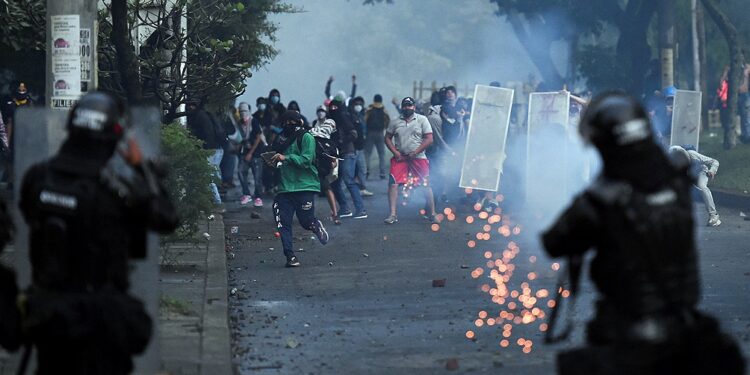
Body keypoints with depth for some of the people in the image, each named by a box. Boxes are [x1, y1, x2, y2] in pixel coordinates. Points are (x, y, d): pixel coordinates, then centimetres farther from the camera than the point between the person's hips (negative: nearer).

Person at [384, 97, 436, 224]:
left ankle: (432, 214, 11)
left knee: (426, 185, 0)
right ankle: (393, 214, -8)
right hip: (400, 158, 1)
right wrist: (396, 153, -5)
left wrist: (415, 153, -10)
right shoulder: (395, 122, 8)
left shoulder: (422, 120, 1)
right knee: (393, 184, -11)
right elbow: (388, 138, 11)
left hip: (418, 158, -1)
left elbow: (429, 139, -3)